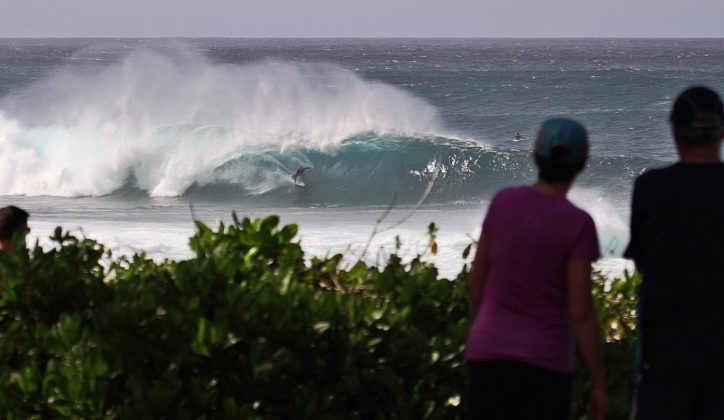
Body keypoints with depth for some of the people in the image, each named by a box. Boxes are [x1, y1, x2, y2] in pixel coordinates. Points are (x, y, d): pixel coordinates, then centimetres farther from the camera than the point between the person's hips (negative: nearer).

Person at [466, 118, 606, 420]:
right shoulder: (578, 225, -14)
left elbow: (476, 283, 6)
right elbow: (580, 313, -14)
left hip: (488, 354, 4)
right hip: (543, 364, -4)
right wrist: (600, 383, -6)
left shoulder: (502, 203, -1)